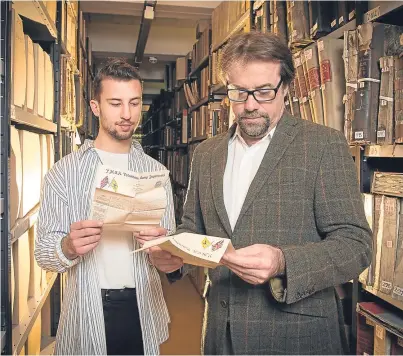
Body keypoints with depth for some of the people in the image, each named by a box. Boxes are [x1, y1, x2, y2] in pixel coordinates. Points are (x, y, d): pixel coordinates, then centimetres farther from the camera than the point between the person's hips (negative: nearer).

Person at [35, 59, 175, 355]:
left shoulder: (156, 171, 2)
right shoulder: (65, 171, -5)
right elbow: (43, 253, -6)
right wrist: (69, 248, -27)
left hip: (144, 308, 2)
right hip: (87, 310, -2)